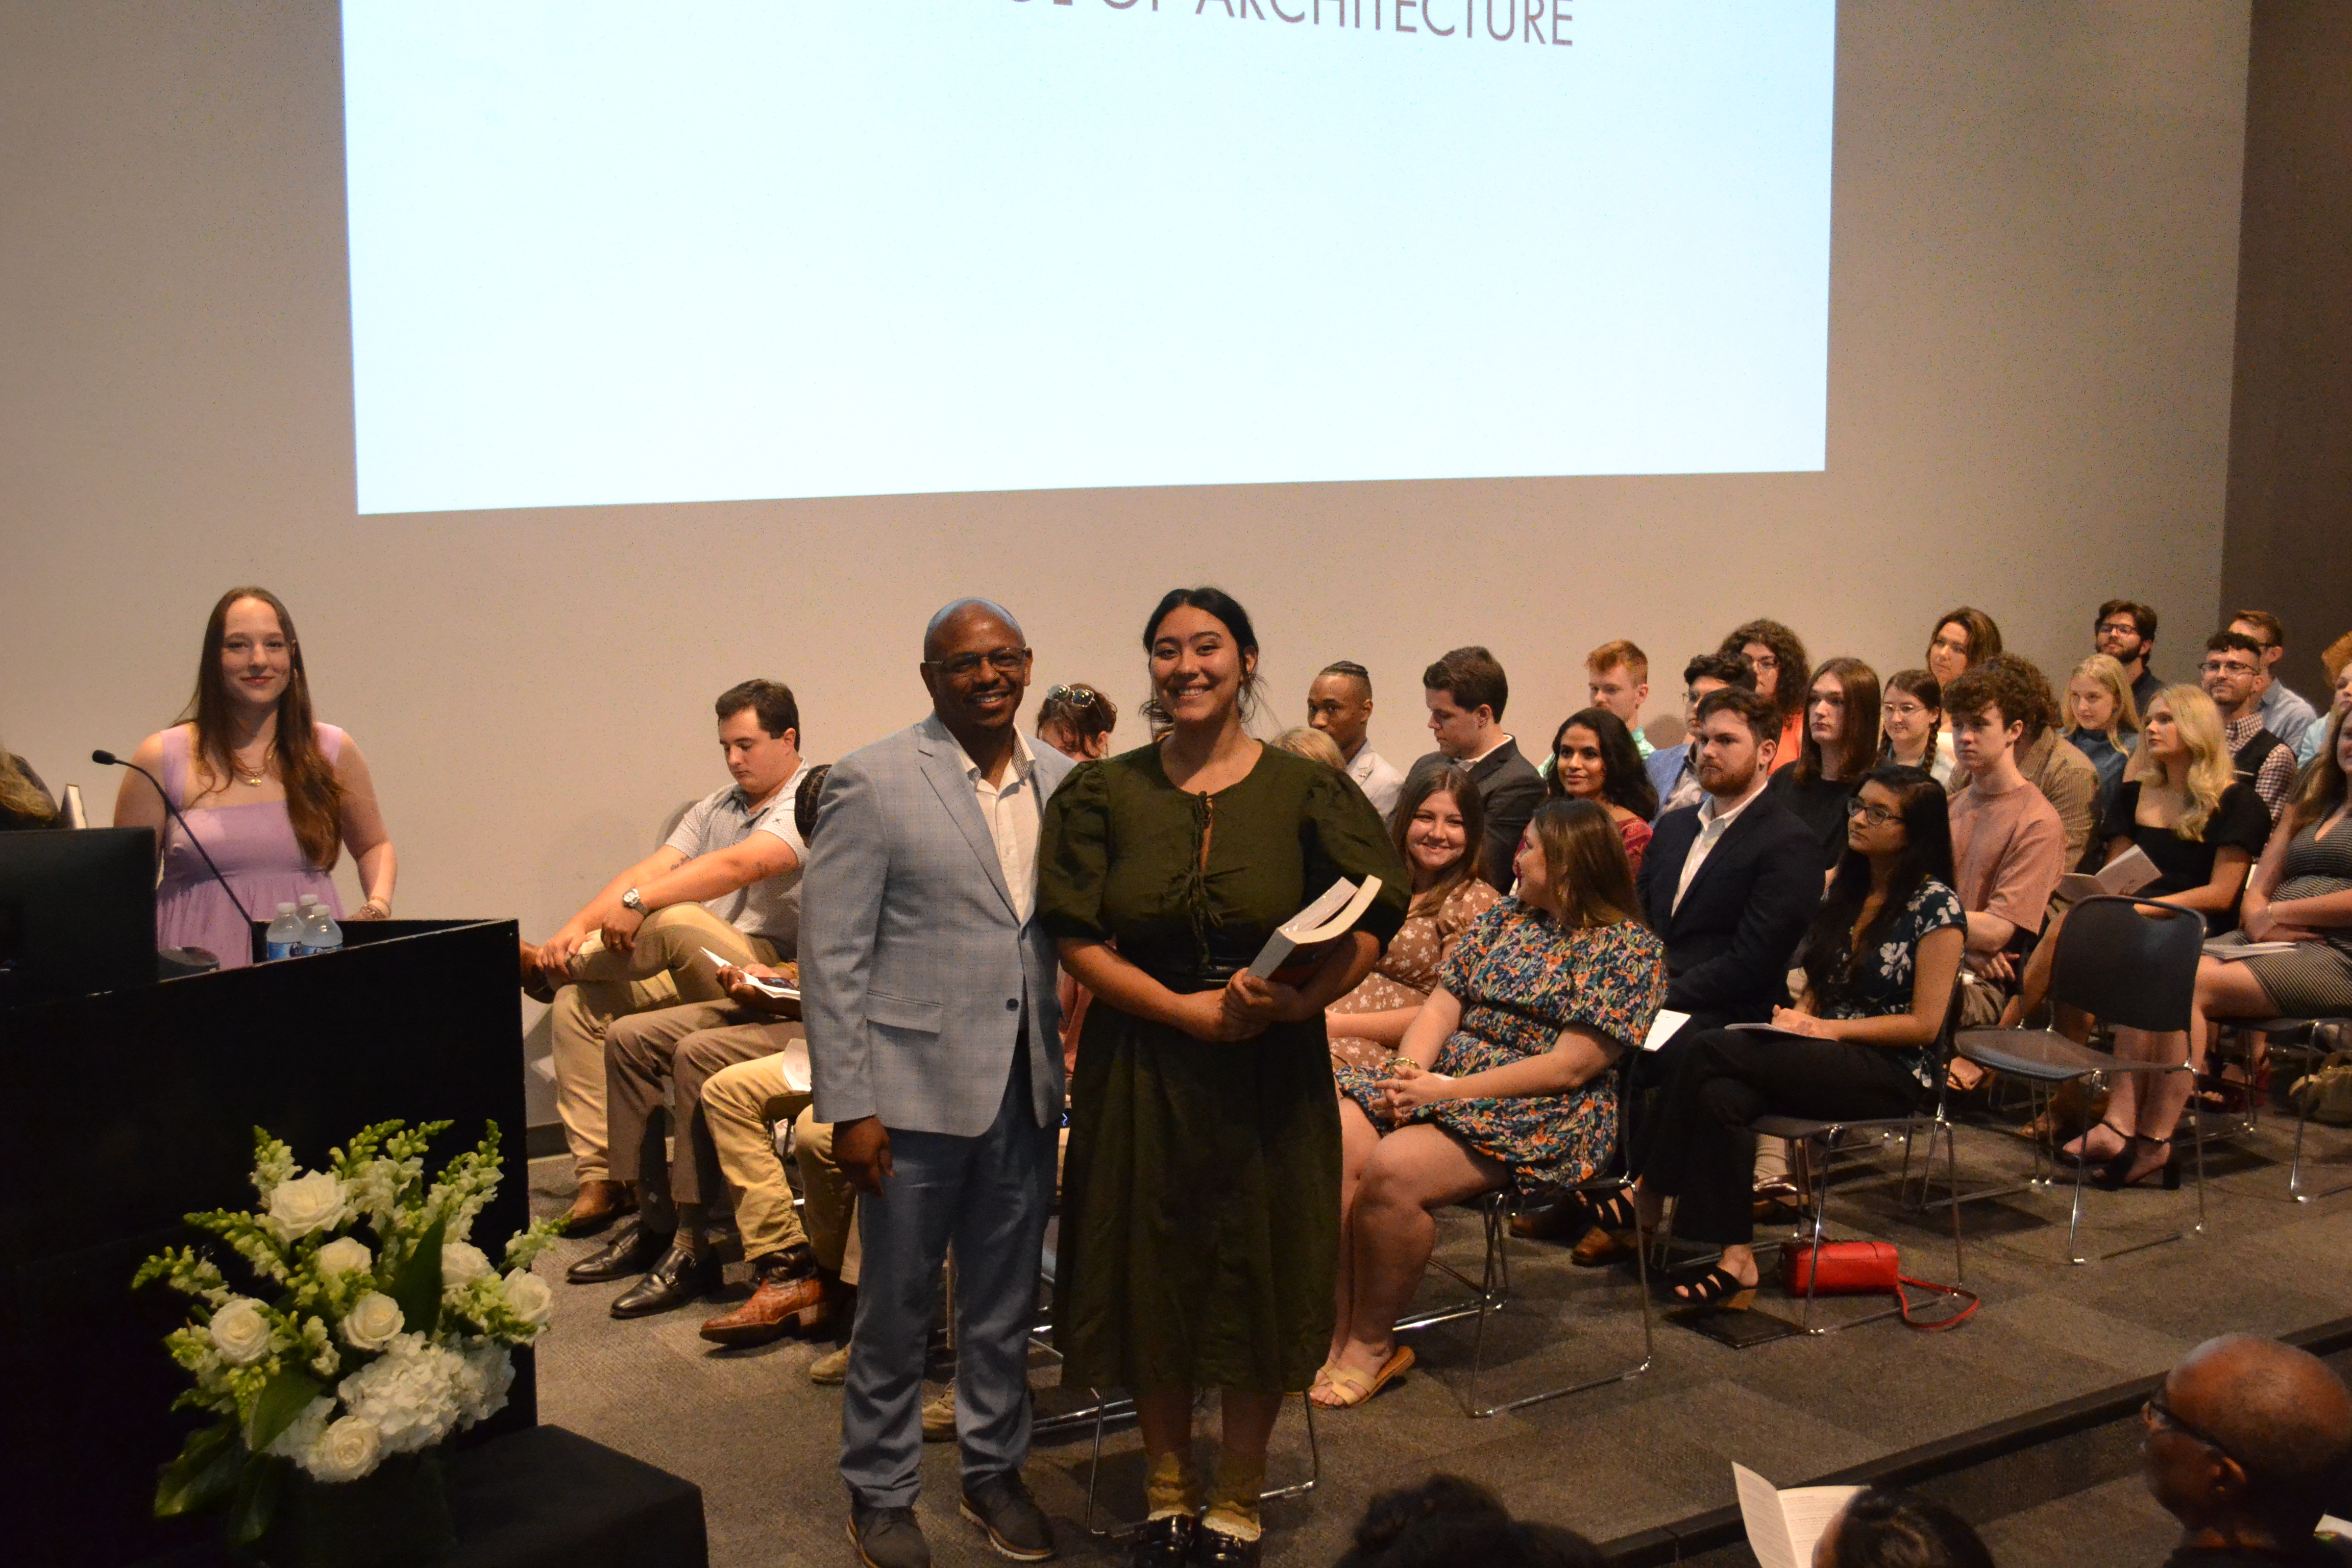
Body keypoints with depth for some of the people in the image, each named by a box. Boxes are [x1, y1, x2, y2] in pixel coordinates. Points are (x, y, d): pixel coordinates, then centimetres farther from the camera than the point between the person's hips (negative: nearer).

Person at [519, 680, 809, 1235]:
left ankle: (546, 967, -8)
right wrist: (577, 926, -9)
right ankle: (600, 1178, -10)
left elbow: (738, 866, -25)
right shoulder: (714, 810, 19)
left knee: (676, 922, -35)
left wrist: (638, 903, -34)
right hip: (696, 976, 8)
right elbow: (649, 871, 7)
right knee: (578, 1005, -8)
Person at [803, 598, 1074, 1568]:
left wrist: (1075, 1068, 3)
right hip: (915, 1088, -4)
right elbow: (831, 954, -9)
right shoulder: (872, 783, -8)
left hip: (1026, 1089, 4)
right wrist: (846, 1105, -12)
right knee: (895, 1307, 8)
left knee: (1005, 1306, 16)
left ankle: (995, 1472, 33)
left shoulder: (1062, 784, 6)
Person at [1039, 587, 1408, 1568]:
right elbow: (1079, 940, -5)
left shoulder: (1307, 794, -2)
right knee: (1152, 1279, 9)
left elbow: (1372, 923, -6)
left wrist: (1297, 999, -22)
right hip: (1139, 1071, 1)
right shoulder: (1103, 794, 1)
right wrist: (1191, 1011, -15)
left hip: (1273, 1072, -1)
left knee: (1259, 1278, 6)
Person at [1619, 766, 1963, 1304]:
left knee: (1711, 1050, -27)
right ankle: (1734, 1256, -28)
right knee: (1720, 1095, -29)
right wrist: (1796, 1016, -3)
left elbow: (1925, 1024, -10)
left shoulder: (1936, 906, -6)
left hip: (1893, 1073, -6)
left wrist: (1827, 1029, -15)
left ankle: (1650, 1196, -17)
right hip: (1823, 1057, 6)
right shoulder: (1844, 889, 14)